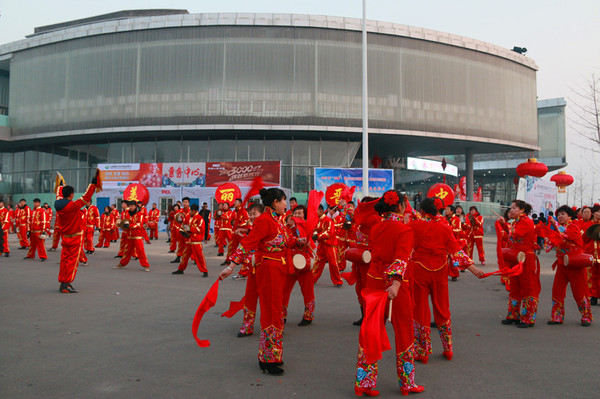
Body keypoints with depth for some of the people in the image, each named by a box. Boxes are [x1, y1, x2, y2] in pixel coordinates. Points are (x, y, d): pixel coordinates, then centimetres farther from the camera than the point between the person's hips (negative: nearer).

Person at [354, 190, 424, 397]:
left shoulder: (376, 228, 5)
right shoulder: (404, 230, -13)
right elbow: (401, 258, -26)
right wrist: (396, 282, -36)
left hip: (374, 282, 5)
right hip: (396, 285, -5)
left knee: (371, 330, 11)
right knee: (403, 332, 10)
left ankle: (363, 382, 14)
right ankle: (407, 383, 23)